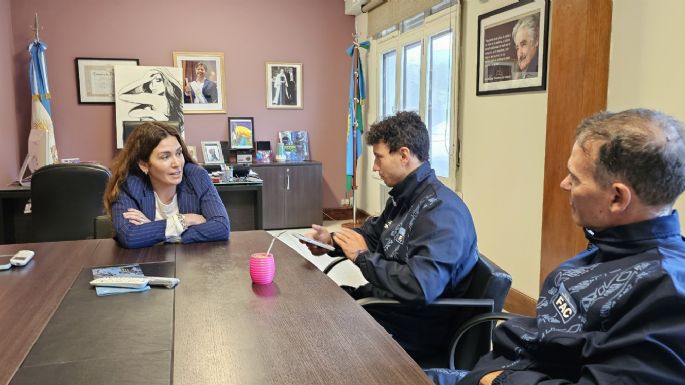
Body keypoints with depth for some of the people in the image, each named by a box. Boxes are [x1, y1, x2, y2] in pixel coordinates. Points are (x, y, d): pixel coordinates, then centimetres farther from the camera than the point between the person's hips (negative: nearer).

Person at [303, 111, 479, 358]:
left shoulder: (441, 211, -26)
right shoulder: (403, 197, 6)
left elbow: (420, 287, -37)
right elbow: (374, 233, 24)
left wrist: (362, 256, -22)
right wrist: (332, 241, 4)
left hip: (415, 326, -9)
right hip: (384, 300, 9)